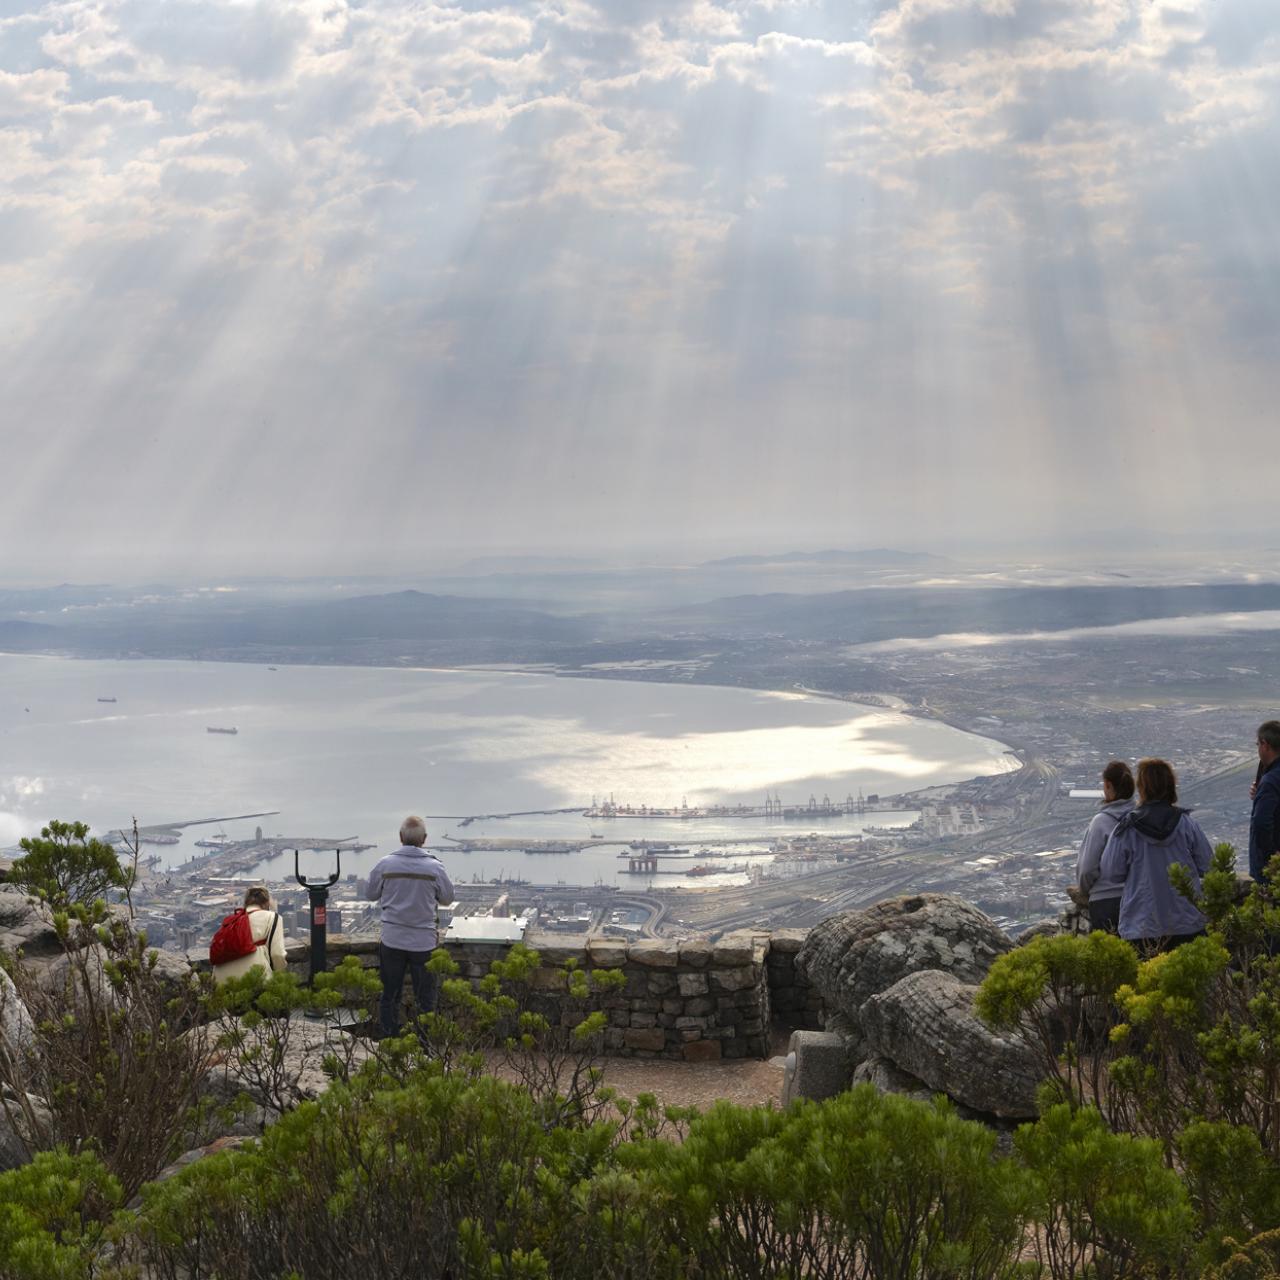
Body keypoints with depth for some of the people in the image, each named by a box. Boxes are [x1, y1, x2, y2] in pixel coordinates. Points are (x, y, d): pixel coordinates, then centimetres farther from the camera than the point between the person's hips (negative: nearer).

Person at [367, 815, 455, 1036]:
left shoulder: (385, 864, -9)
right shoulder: (435, 867, -12)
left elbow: (372, 895, 6)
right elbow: (447, 898, 3)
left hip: (392, 940, 1)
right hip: (424, 941, -1)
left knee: (389, 995, 15)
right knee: (426, 999, 10)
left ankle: (389, 1036, 21)